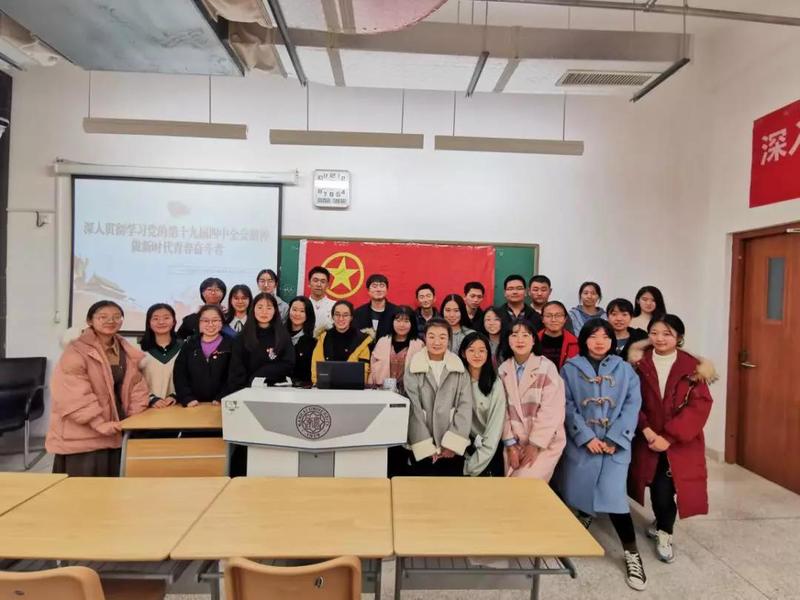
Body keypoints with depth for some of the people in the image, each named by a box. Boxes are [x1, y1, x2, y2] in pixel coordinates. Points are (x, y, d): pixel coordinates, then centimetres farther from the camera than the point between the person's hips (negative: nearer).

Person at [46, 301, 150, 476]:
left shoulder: (127, 352, 9)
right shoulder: (76, 351, -12)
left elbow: (136, 385, 11)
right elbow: (72, 395, -18)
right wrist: (99, 423, -22)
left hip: (116, 431, 6)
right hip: (82, 435, -6)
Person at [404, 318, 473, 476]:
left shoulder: (460, 369, 4)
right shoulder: (412, 369, 0)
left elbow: (465, 407, -1)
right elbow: (413, 409, -5)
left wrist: (453, 443, -10)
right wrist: (427, 447, -10)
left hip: (452, 450, 1)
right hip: (421, 450, -1)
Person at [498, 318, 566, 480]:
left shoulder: (547, 367, -11)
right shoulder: (503, 370, 2)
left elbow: (551, 410, -14)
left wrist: (535, 445, -13)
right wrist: (510, 444, -5)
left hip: (545, 443, -3)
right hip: (516, 442, 4)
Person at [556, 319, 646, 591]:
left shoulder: (624, 369, 5)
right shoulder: (570, 369, 2)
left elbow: (632, 405, -2)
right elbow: (567, 406, -4)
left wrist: (614, 439, -12)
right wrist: (587, 437, -13)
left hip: (615, 443, 0)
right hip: (581, 442, 1)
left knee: (613, 494, -9)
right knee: (579, 489, 6)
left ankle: (631, 554, 8)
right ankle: (584, 517, 40)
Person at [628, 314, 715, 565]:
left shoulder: (693, 366, -4)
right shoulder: (639, 364, -2)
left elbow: (700, 406, -10)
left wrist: (670, 437, -16)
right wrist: (647, 431, -16)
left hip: (681, 442, -1)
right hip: (648, 438, 1)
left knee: (665, 488, -6)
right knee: (658, 488, 4)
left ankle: (663, 533, 22)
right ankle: (662, 525, 35)